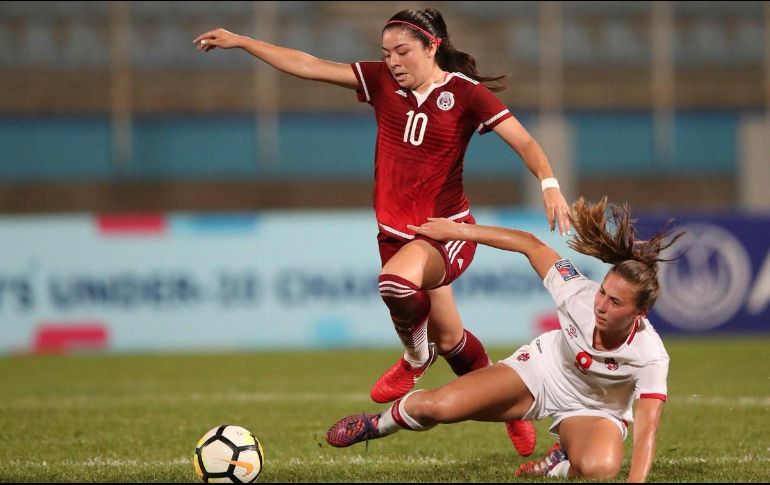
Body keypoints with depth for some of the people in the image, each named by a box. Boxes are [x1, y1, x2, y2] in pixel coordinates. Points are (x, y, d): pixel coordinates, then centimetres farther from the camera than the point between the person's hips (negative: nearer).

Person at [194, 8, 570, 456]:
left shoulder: (466, 93, -10)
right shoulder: (381, 82, 2)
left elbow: (524, 141, -15)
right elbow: (308, 66, 4)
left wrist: (549, 184, -33)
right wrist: (238, 42, 3)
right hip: (397, 230, 5)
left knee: (398, 283, -36)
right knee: (449, 338, 12)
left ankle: (417, 358, -5)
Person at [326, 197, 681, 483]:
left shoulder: (650, 357, -34)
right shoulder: (579, 295, -29)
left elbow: (646, 430, -40)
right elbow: (530, 245, -15)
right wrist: (460, 231, -10)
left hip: (592, 412, -2)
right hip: (541, 370, 2)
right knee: (438, 406, -16)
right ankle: (379, 424, 21)